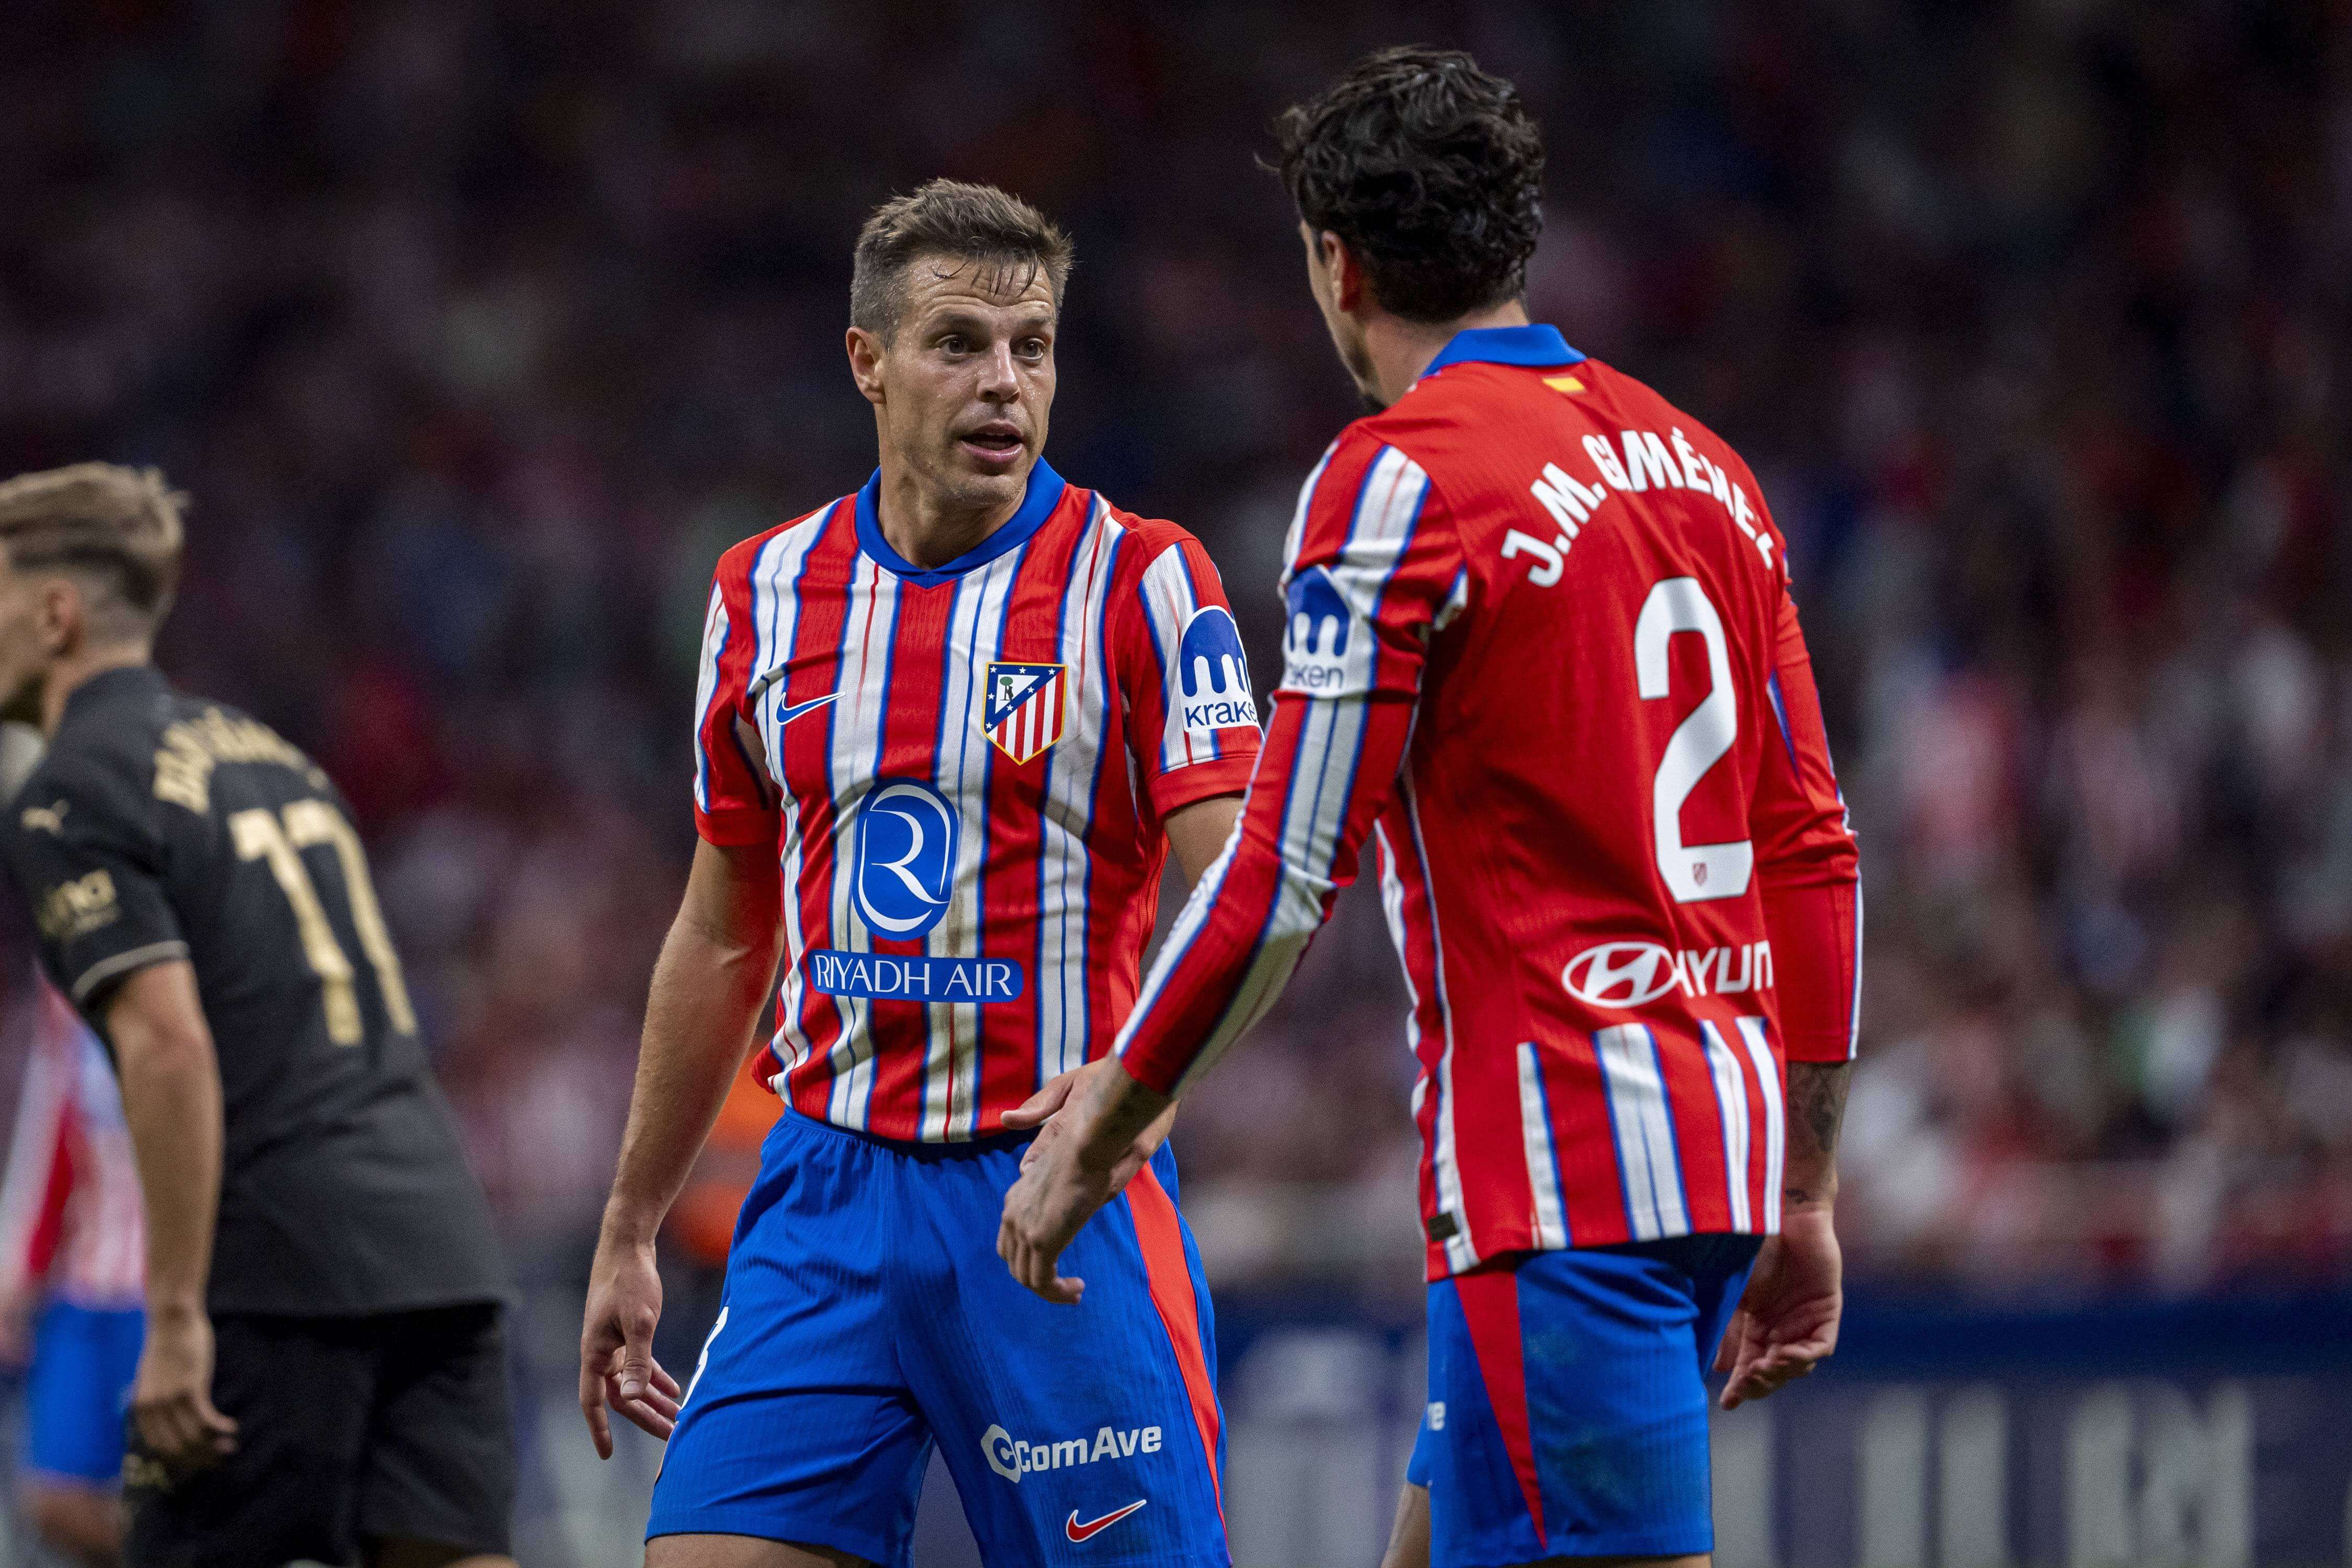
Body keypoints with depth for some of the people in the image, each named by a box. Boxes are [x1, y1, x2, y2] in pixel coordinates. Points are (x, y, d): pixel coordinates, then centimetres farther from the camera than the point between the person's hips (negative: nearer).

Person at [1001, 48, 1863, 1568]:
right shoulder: (1701, 466, 14)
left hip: (1560, 1183, -8)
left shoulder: (1403, 475, -9)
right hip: (1717, 1155, 8)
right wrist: (1802, 1202, 21)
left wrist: (1096, 1132, -1)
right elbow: (1814, 857, 15)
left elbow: (1287, 875, -12)